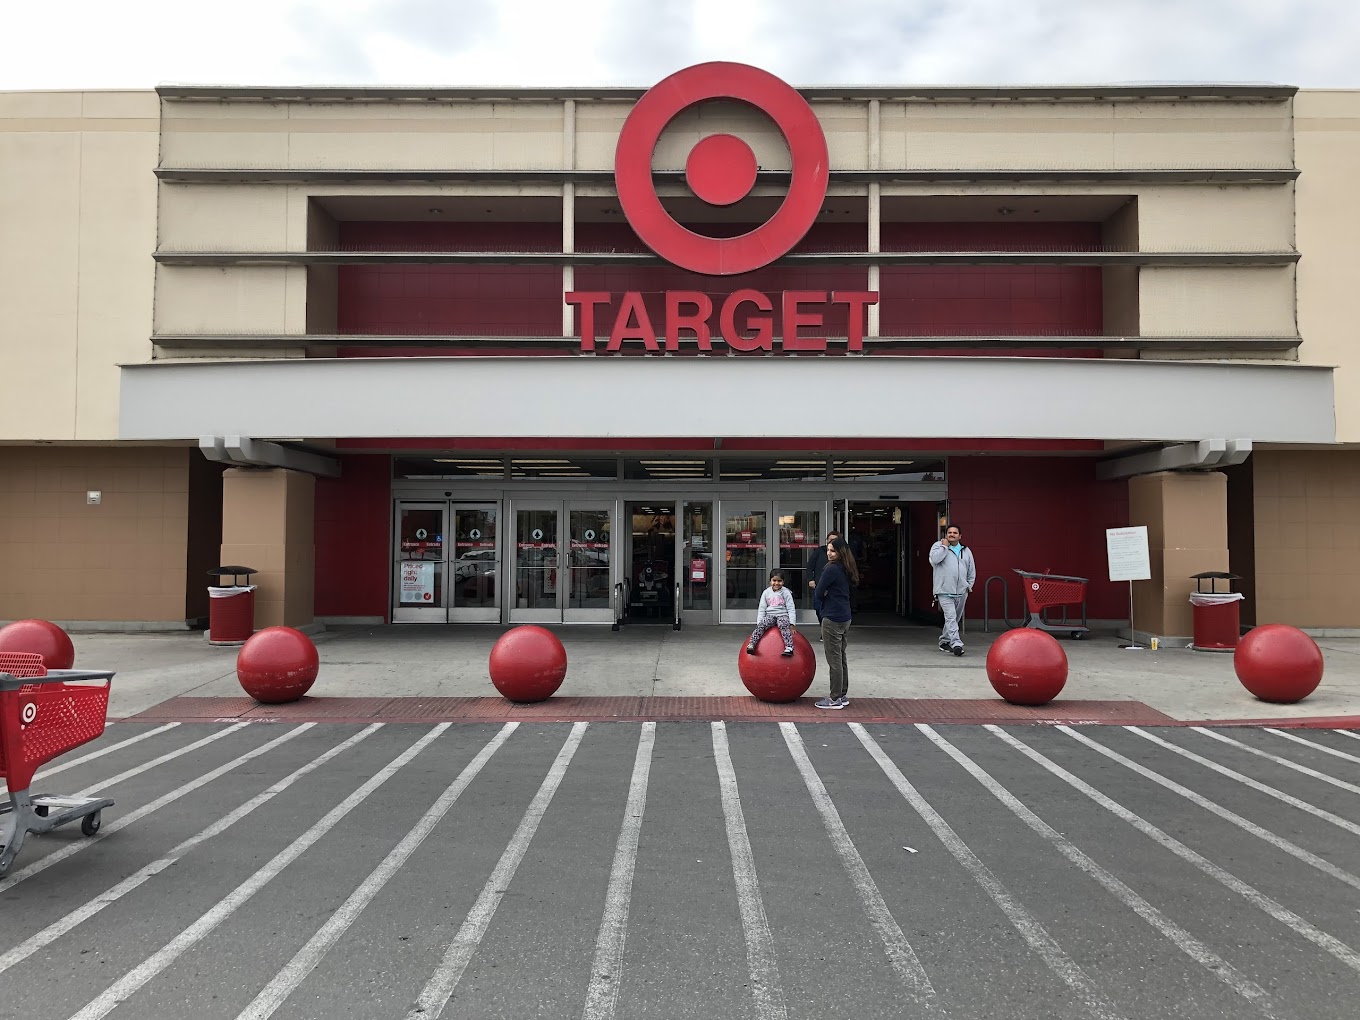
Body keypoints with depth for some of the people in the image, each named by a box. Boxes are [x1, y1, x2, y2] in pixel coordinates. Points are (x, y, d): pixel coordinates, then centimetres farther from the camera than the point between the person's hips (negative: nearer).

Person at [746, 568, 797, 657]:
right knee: (761, 626, -28)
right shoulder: (766, 592, 11)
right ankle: (751, 644, -40)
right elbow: (761, 609, 13)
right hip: (770, 615, 2)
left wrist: (792, 624, -8)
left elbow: (791, 609, 2)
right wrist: (758, 622, 1)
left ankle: (789, 647, -51)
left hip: (783, 615, -2)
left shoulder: (786, 592, 4)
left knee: (784, 626, -35)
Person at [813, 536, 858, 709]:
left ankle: (835, 698, 2)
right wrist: (826, 594, 6)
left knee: (834, 658, -3)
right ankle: (843, 695, 22)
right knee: (840, 657, 15)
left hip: (832, 619, -9)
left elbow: (818, 594, -14)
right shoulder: (846, 569, 11)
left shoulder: (831, 569, -17)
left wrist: (818, 593, 8)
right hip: (845, 617, 9)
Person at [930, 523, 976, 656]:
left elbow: (972, 571, 22)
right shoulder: (938, 546, 2)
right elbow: (934, 559, -19)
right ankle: (956, 644, -23)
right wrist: (944, 546, -11)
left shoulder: (966, 551, 14)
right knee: (951, 617, -16)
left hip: (961, 592, 5)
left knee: (955, 618, 12)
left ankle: (944, 641, 26)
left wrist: (969, 586, 12)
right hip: (944, 591, -5)